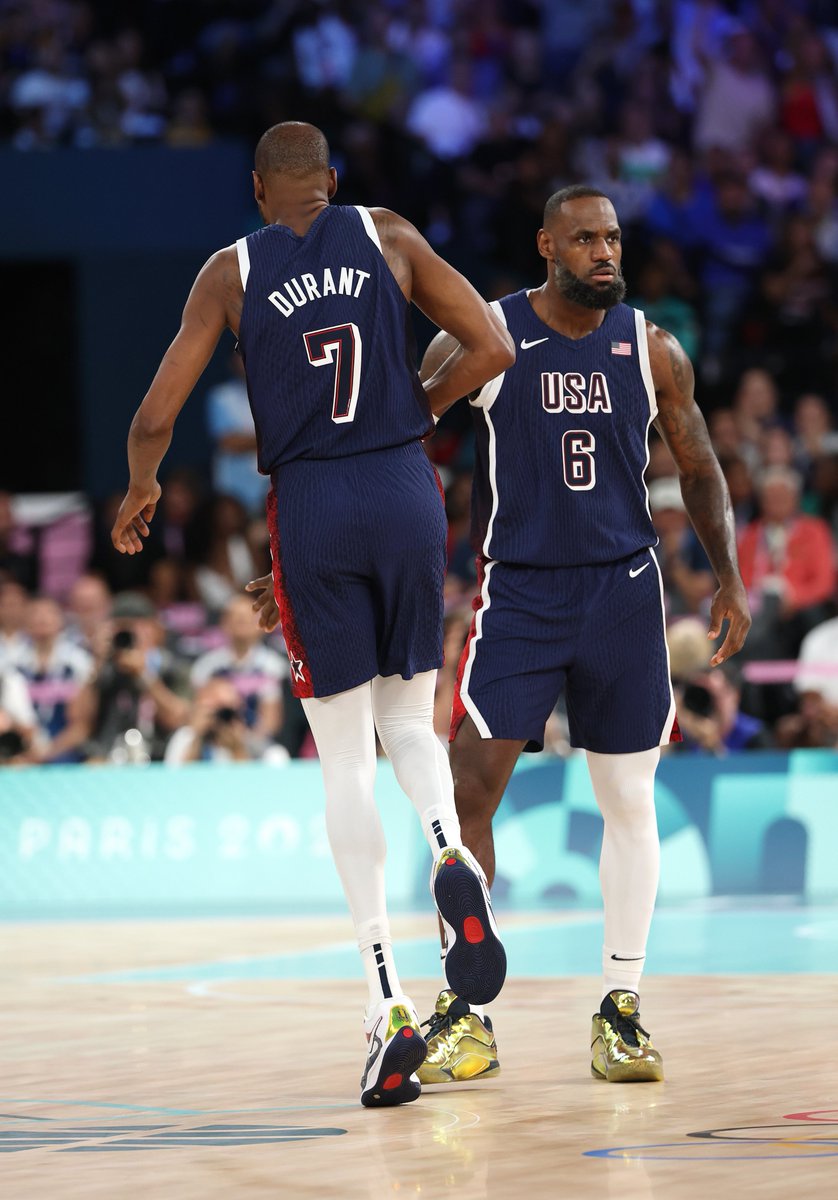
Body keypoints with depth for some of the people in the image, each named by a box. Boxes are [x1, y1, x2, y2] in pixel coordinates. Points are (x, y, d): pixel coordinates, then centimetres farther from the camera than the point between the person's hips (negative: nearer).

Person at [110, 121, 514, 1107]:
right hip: (405, 490, 1)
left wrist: (141, 489, 22)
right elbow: (491, 349, 4)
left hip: (311, 507, -1)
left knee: (345, 762, 5)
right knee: (409, 719, 20)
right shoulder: (388, 237, 6)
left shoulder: (232, 271, 3)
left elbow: (154, 419, 1)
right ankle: (452, 858, -16)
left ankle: (389, 1013, -3)